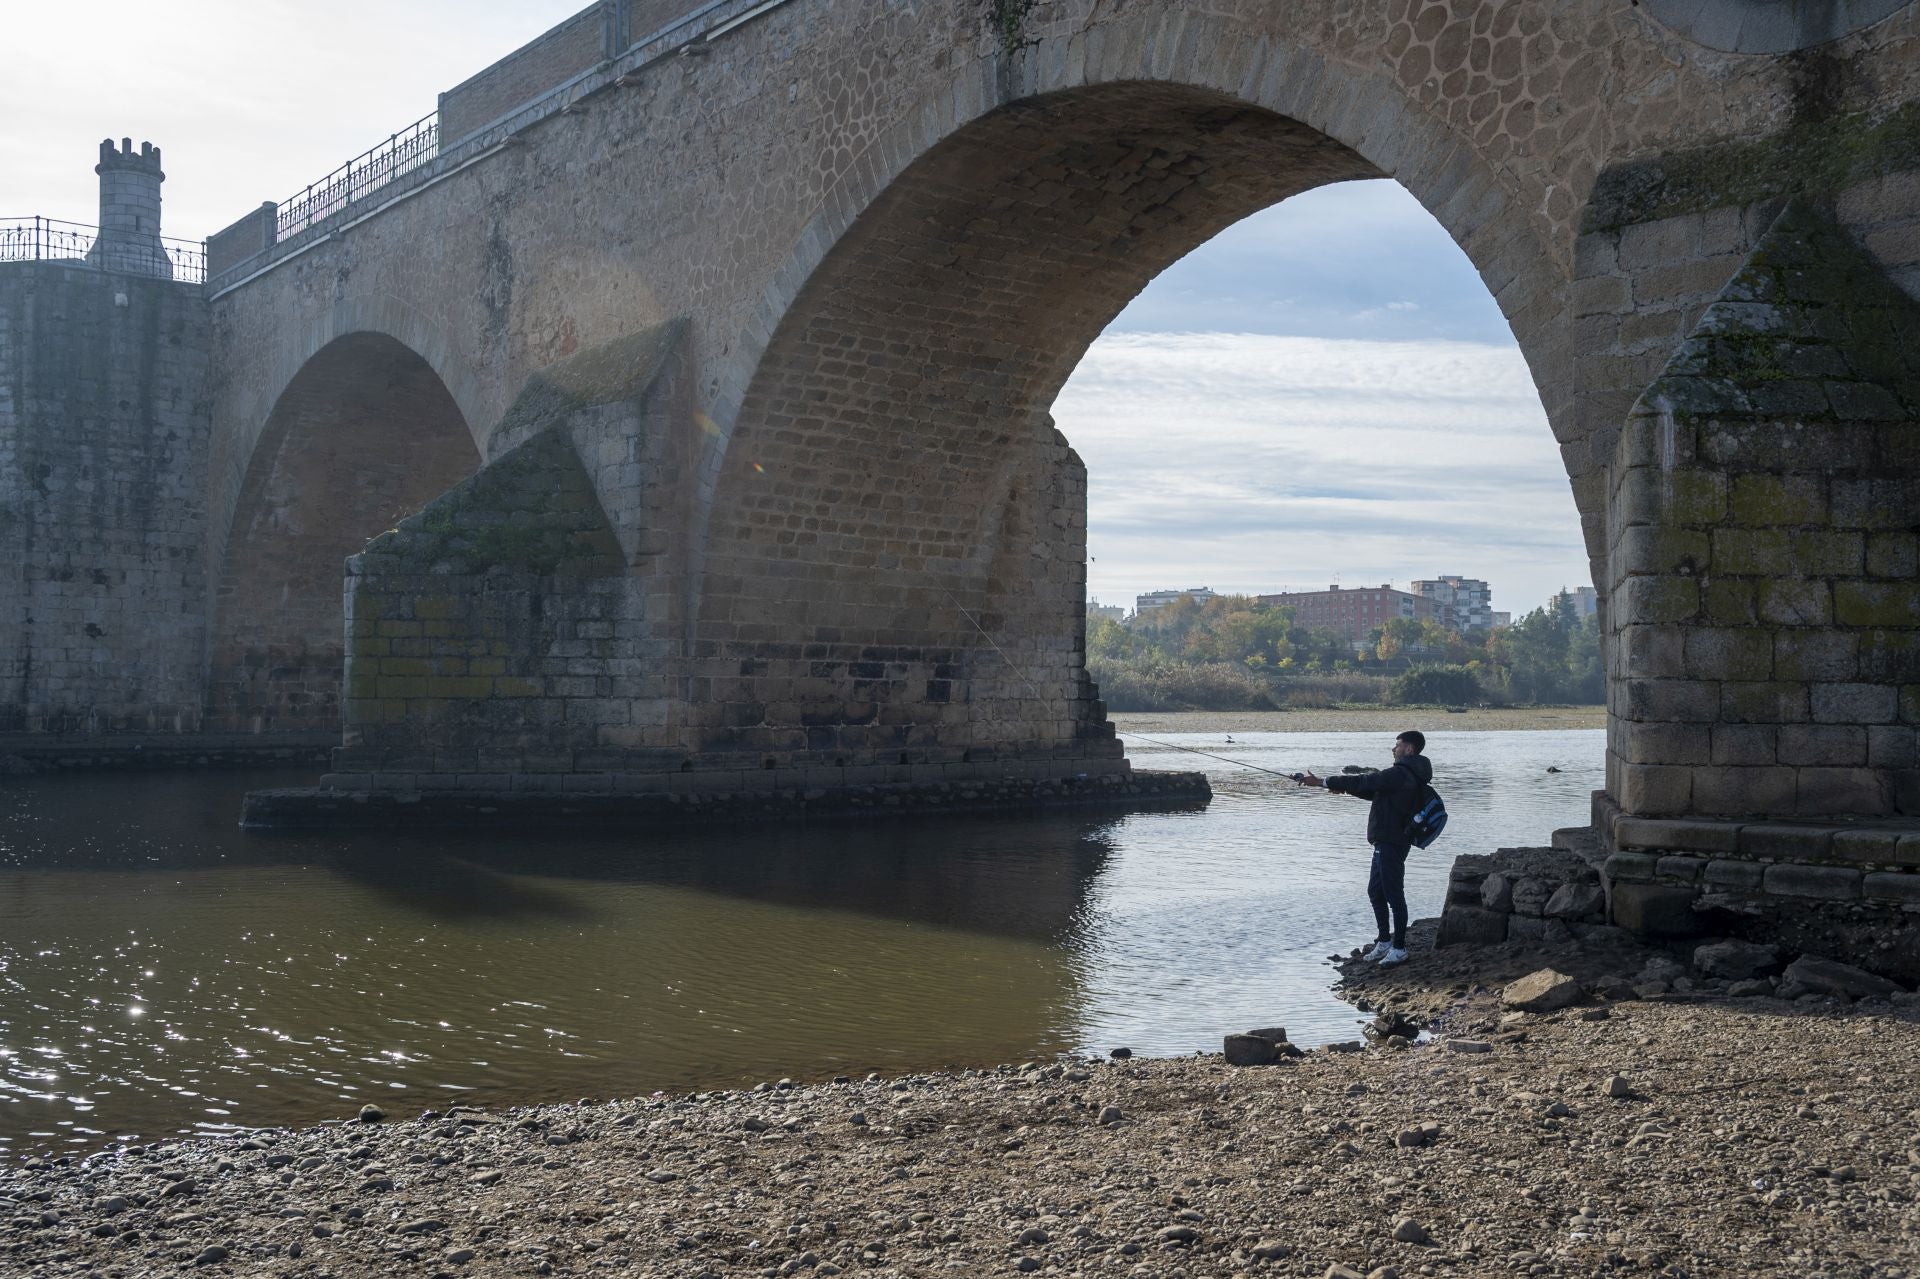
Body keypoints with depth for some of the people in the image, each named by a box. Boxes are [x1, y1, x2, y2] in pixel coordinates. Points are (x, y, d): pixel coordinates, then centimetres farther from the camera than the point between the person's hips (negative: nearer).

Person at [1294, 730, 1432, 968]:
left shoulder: (1400, 774, -18)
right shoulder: (1411, 774, 16)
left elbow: (1364, 782, -19)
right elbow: (1373, 790, 21)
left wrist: (1321, 782, -16)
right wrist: (1344, 786, 9)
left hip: (1392, 843, -11)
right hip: (1386, 841, 11)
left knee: (1394, 894, -5)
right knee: (1376, 891, 17)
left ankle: (1399, 948, 2)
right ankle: (1384, 942, 24)